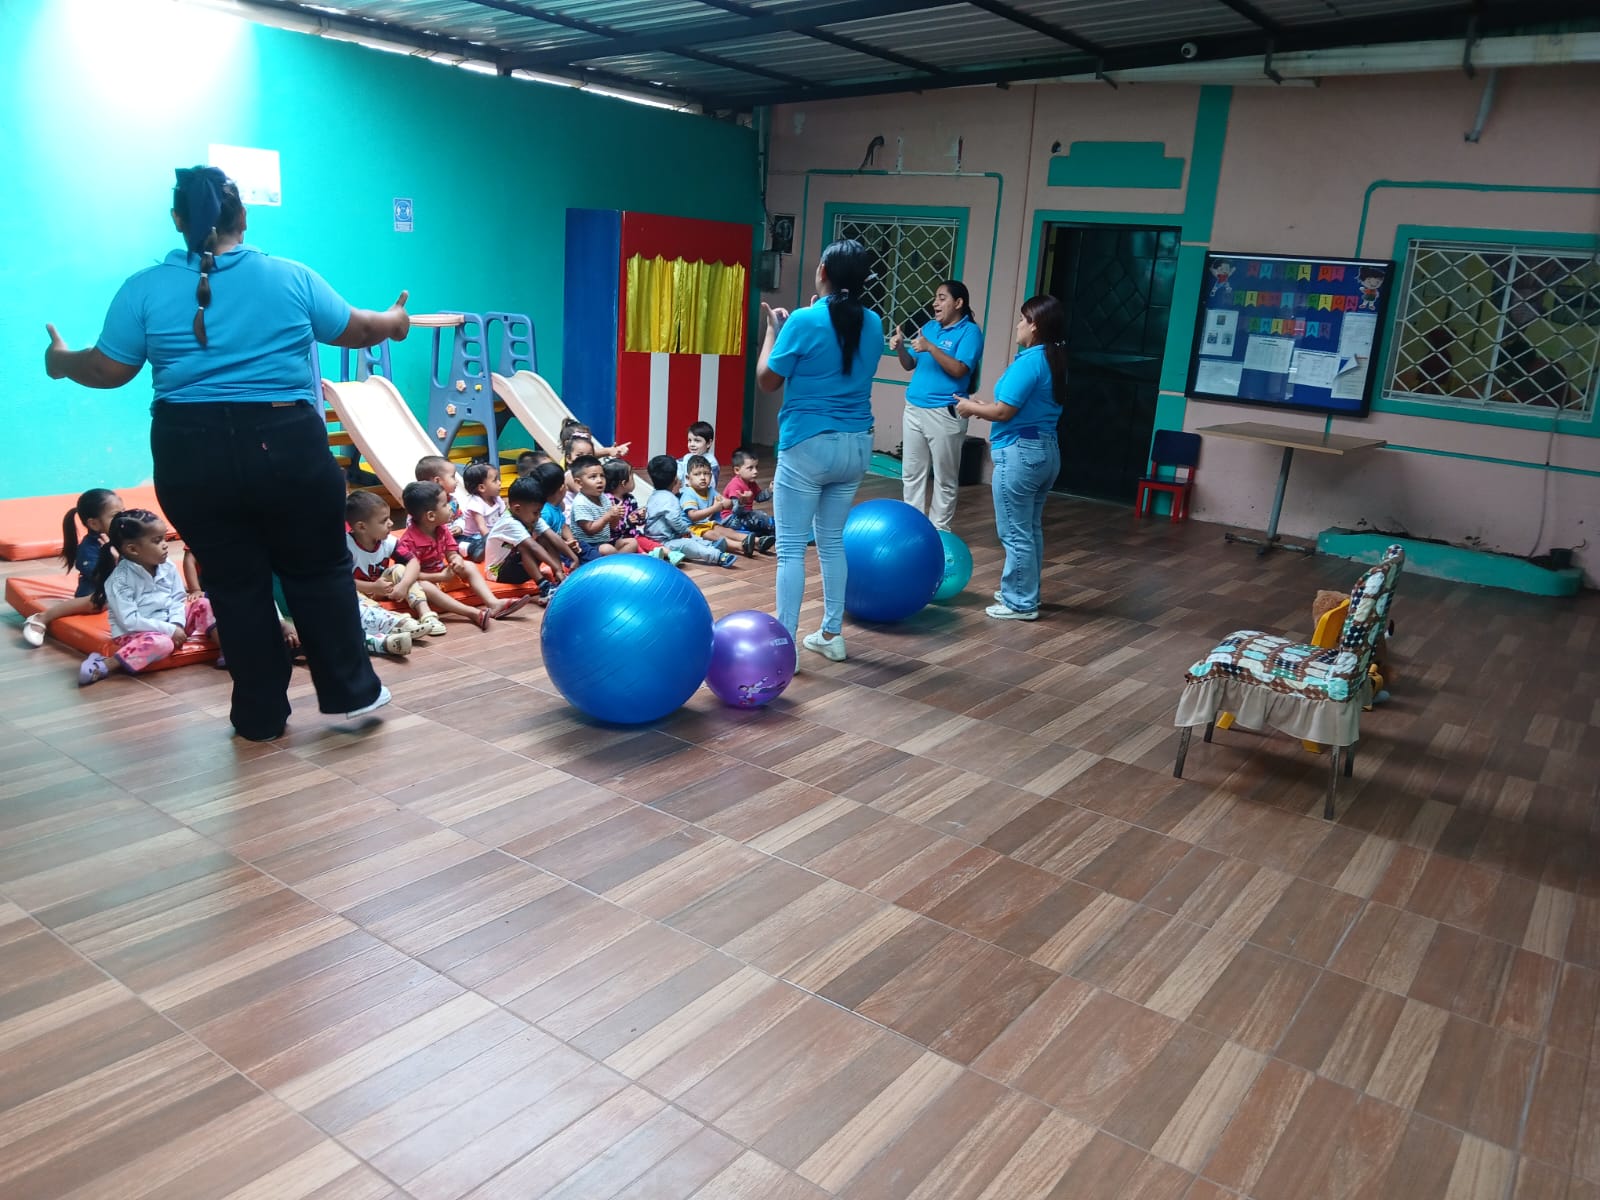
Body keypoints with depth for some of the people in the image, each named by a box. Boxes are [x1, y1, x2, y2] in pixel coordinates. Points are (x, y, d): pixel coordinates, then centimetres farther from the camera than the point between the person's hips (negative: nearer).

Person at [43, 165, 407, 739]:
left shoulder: (145, 288, 1)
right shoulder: (291, 277, 0)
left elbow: (108, 370, 4)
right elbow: (357, 330, 11)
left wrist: (61, 361, 26)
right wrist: (395, 321, 33)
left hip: (192, 455, 1)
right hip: (284, 444, -1)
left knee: (235, 584, 10)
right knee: (319, 570, 13)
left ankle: (261, 715, 18)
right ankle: (352, 690, 19)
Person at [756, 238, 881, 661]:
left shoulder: (805, 321, -12)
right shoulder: (872, 324, 5)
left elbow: (768, 380, -2)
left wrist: (773, 330, 11)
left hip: (809, 445, -6)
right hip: (856, 444, 6)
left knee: (791, 548, 0)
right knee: (833, 541, 17)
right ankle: (831, 635, 23)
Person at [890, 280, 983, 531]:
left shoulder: (969, 331, -6)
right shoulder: (929, 327, 14)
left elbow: (959, 370, -17)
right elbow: (910, 365, 16)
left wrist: (930, 348, -22)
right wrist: (900, 348, -3)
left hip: (944, 413, -7)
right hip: (914, 409, 7)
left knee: (945, 479, 2)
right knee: (911, 473, 11)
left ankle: (938, 530, 10)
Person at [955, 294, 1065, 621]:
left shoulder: (1029, 362, -17)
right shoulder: (1054, 361, 11)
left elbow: (1004, 411, -19)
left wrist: (971, 407, -1)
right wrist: (983, 406, 13)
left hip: (1020, 453, -10)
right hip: (1046, 451, 10)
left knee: (1015, 533, -2)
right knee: (1031, 529, 17)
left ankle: (1020, 603, 5)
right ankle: (1024, 593, 27)